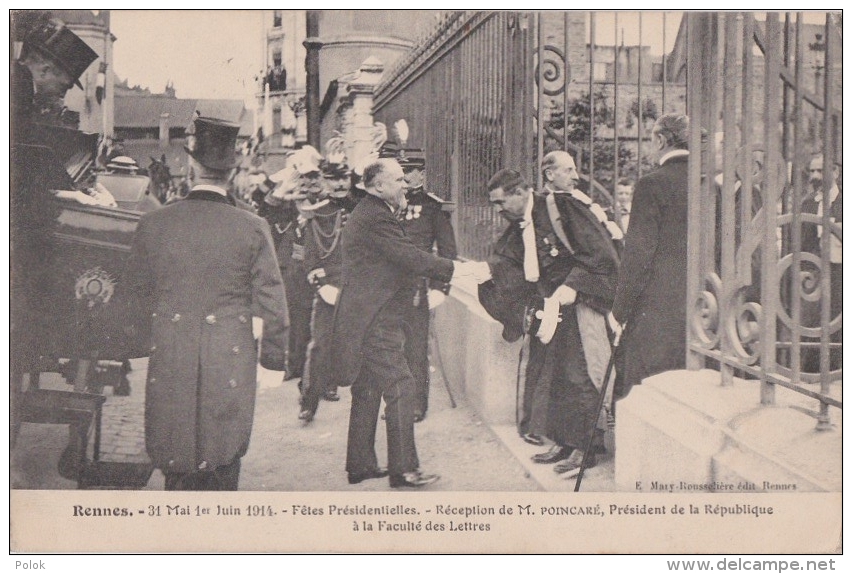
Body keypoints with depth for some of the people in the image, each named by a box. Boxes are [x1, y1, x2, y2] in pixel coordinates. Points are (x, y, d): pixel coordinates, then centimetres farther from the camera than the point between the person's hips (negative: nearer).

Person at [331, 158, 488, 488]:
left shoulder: (366, 214, 17)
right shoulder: (376, 218, -17)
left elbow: (400, 259, 21)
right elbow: (411, 258, -24)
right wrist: (459, 269, -21)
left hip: (364, 320, 11)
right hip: (375, 321, -11)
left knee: (367, 391, 15)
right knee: (399, 387, -7)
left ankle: (360, 464, 23)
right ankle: (403, 470, -2)